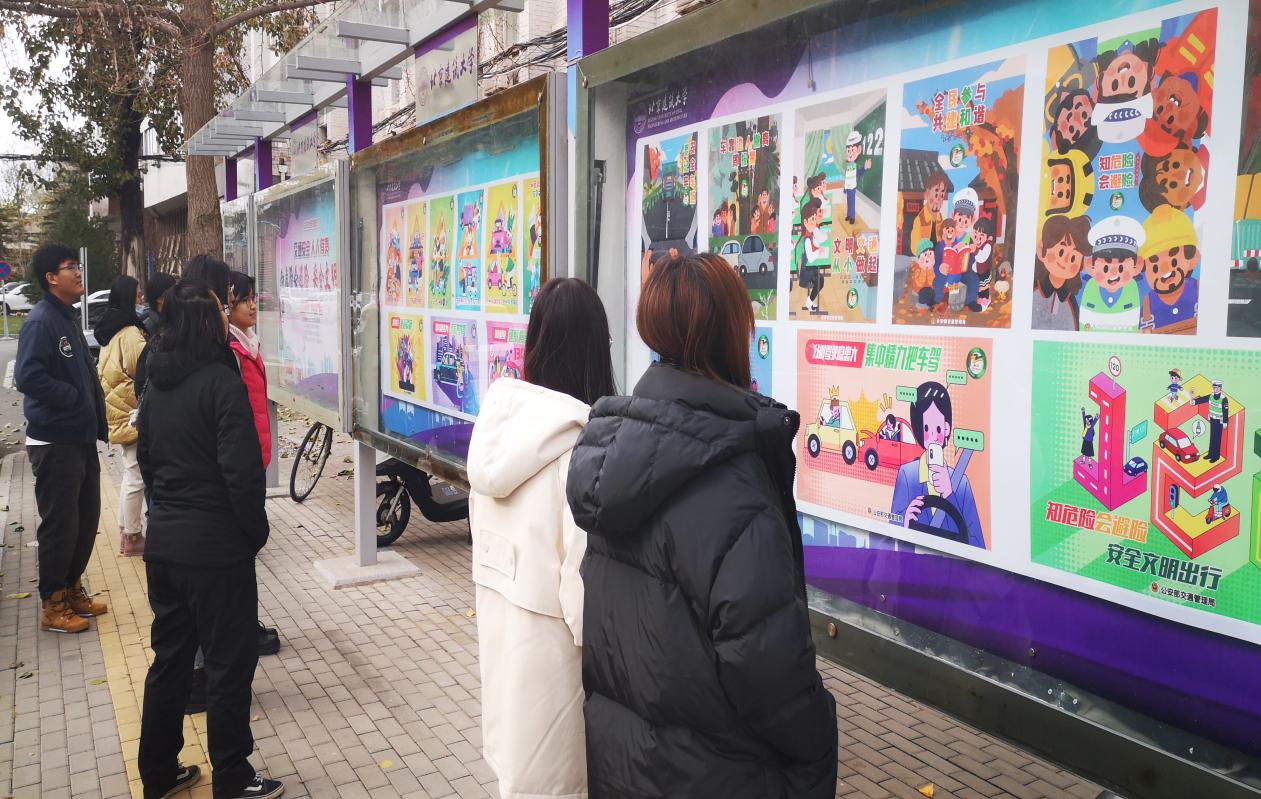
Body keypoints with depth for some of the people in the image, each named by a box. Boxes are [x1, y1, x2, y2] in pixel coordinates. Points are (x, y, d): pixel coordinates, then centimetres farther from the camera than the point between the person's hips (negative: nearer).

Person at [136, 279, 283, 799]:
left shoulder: (157, 386, 7)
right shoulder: (220, 382, -17)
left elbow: (147, 462, 15)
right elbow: (241, 471, -21)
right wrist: (256, 530, -8)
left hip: (163, 542, 8)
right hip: (216, 546, -8)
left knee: (169, 657, 18)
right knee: (230, 662, 5)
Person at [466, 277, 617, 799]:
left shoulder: (499, 410, -2)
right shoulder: (582, 435, -23)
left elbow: (481, 520, 8)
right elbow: (584, 554, -21)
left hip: (497, 603, 7)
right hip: (548, 620, -7)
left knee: (512, 747, 23)